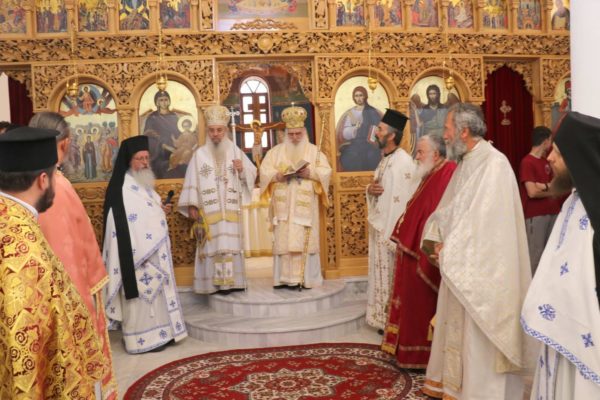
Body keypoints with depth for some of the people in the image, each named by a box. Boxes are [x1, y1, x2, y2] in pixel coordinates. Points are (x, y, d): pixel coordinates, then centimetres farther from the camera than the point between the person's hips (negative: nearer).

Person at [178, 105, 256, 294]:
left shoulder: (235, 151, 8)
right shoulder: (200, 154, 3)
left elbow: (253, 173, 12)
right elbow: (192, 181, -1)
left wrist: (243, 169, -10)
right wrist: (191, 205, -7)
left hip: (231, 210, 2)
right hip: (209, 211, -2)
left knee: (231, 243, 2)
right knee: (214, 246, -3)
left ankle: (233, 281, 8)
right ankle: (217, 283, 0)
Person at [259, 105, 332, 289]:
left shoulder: (314, 151, 9)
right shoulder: (276, 151, 11)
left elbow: (326, 171, 1)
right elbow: (264, 171, 4)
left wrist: (310, 172, -16)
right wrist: (277, 175, -15)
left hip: (305, 205, -1)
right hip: (283, 206, 1)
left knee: (305, 240, -4)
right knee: (284, 240, -3)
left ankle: (305, 278, -1)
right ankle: (285, 278, 0)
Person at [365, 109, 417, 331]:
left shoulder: (403, 162, -17)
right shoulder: (385, 160, 13)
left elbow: (404, 200, -21)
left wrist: (395, 234, -23)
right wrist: (370, 189, -3)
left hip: (393, 229, -9)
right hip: (380, 227, 9)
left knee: (394, 276, 0)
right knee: (383, 274, 15)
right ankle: (385, 318, 26)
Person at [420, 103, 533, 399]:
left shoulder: (494, 164, -18)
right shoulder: (465, 163, 11)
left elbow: (483, 219, -23)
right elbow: (447, 209, 12)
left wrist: (448, 249, -17)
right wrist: (435, 239, -4)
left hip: (481, 268, -9)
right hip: (459, 263, 9)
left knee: (478, 334, 2)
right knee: (456, 326, 17)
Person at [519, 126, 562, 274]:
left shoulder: (545, 161, 13)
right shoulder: (527, 162, -12)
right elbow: (532, 192, -18)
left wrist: (544, 186, -14)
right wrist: (551, 191, -2)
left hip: (552, 212, 8)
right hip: (535, 215, -8)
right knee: (536, 253, -2)